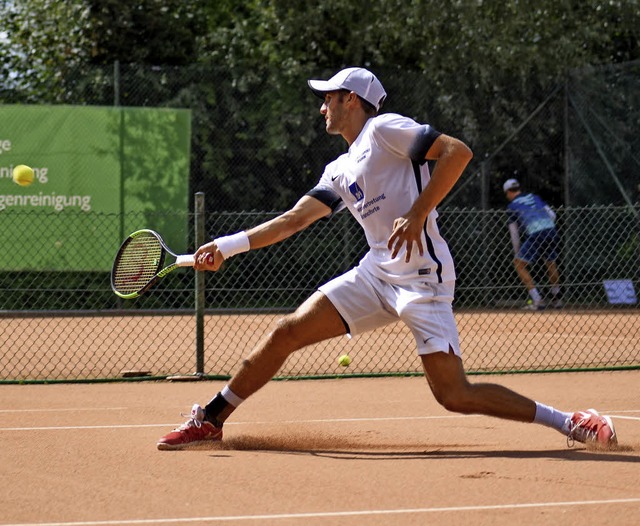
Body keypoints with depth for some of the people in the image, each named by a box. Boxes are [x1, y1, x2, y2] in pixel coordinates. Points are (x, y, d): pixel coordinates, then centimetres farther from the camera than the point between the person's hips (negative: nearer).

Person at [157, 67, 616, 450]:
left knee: (454, 395, -16)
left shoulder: (385, 129, -4)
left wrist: (417, 214, -19)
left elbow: (458, 151, -14)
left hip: (423, 275, -8)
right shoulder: (339, 171, 20)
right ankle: (211, 420, 10)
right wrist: (228, 246, 10)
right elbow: (293, 220, 18)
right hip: (376, 274, 8)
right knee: (286, 332, -1)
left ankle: (566, 422, -4)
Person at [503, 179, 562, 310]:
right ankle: (557, 300, 32)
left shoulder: (512, 206, 11)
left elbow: (514, 233, 10)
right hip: (551, 231, 5)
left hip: (535, 235, -5)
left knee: (519, 263, 6)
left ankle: (537, 300, -5)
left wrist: (517, 253, 17)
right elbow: (552, 214, 17)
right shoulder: (534, 197, 24)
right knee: (551, 262, 26)